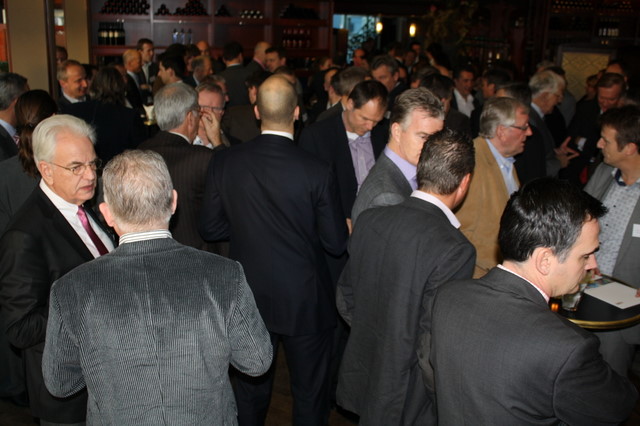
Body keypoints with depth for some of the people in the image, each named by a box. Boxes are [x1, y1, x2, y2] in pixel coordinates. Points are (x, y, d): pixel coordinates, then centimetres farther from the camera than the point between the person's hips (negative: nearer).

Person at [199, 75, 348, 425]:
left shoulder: (224, 162, -11)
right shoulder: (315, 171, -20)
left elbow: (210, 229, -2)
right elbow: (336, 243, -12)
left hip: (249, 297, 3)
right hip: (305, 303, -3)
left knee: (251, 391, 23)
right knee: (310, 396, 17)